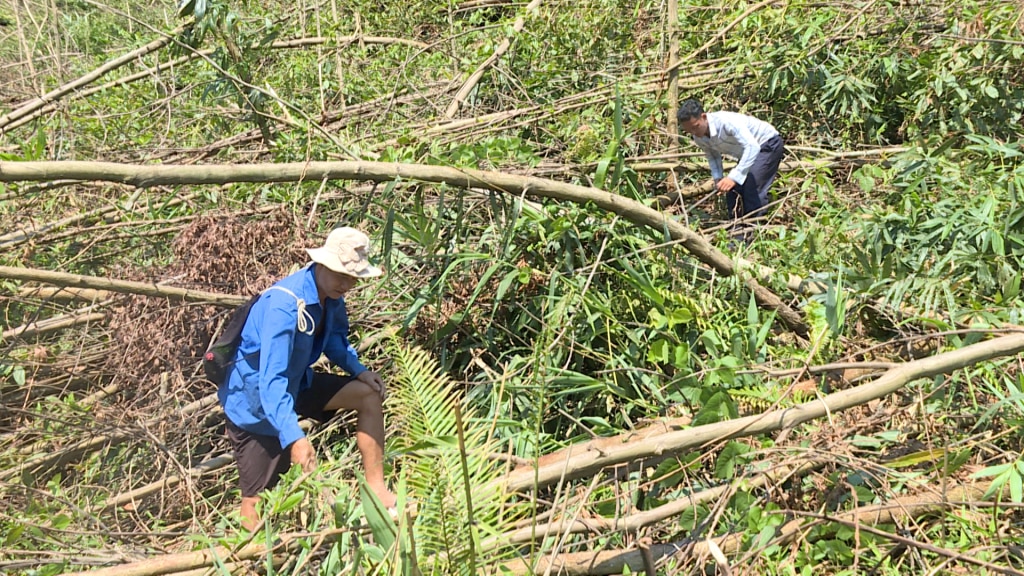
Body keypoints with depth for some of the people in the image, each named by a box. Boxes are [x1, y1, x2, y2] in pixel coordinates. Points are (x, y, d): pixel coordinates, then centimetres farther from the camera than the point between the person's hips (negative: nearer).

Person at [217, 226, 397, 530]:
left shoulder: (331, 297, -7)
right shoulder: (284, 304, -32)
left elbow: (334, 339, 15)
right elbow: (271, 380, -39)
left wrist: (359, 369, -4)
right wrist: (294, 437, -48)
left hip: (296, 384, 8)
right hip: (254, 402, -8)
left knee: (369, 395, -1)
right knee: (257, 502, -6)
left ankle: (376, 489, 4)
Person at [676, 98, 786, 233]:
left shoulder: (726, 122, -37)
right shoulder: (698, 137, -12)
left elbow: (752, 147, -43)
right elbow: (712, 155, 7)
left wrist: (734, 177, -49)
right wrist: (717, 178, -11)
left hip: (769, 143, -8)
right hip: (746, 152, 8)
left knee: (753, 189, -22)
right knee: (733, 191, -1)